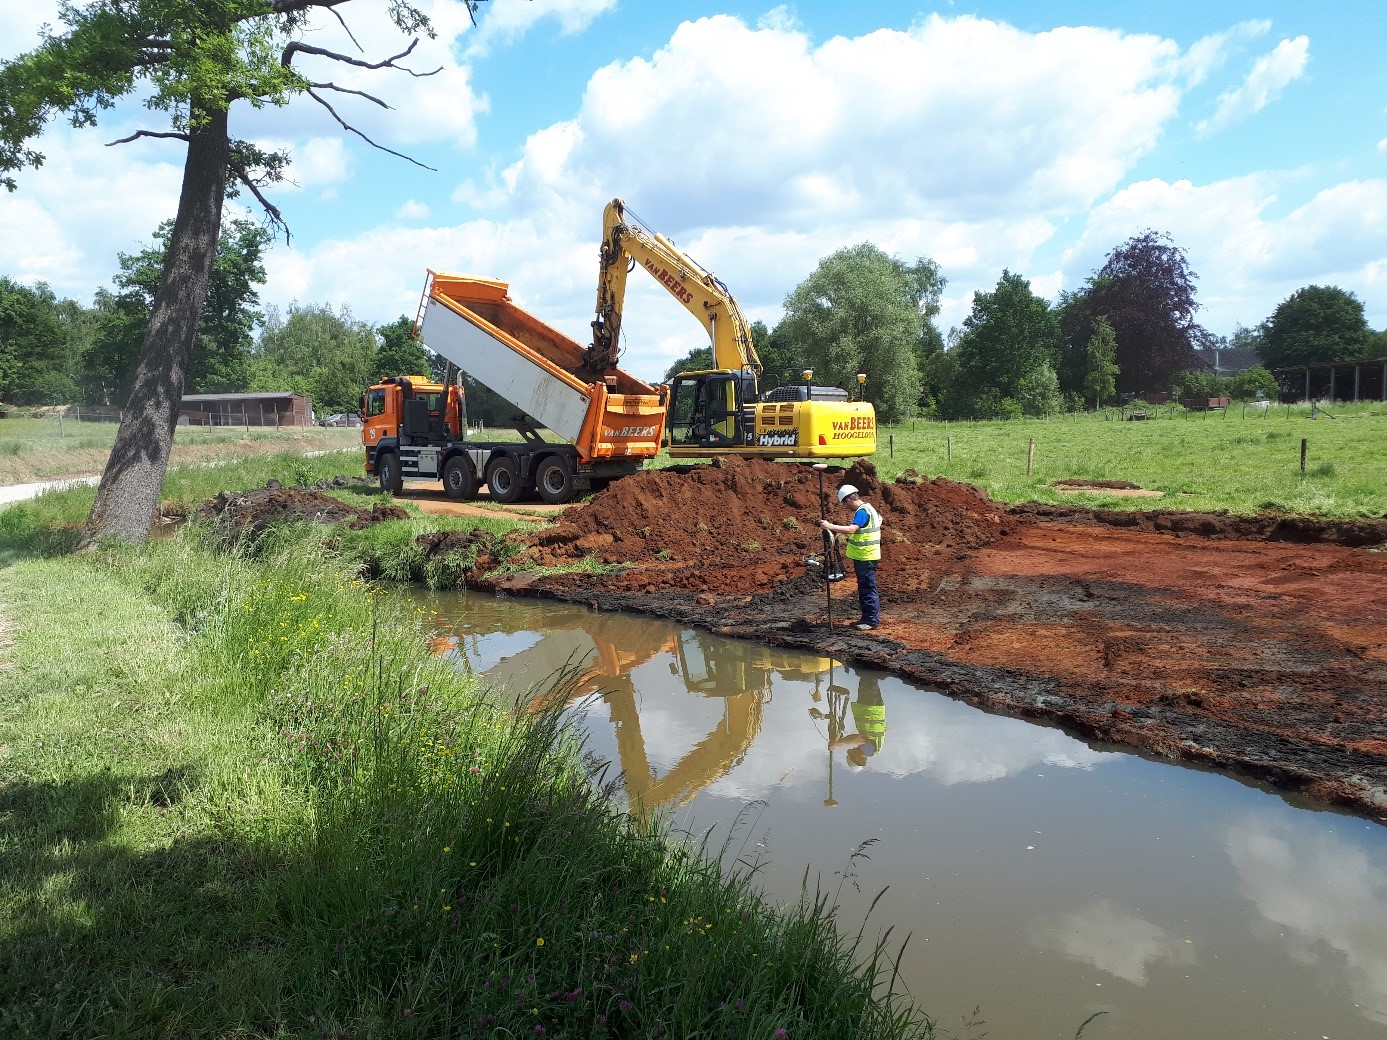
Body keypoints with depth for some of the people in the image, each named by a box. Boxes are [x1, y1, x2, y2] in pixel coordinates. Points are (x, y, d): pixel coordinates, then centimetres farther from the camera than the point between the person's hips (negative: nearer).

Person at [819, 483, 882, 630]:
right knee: (865, 588, 15)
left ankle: (872, 620, 1)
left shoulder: (862, 512, -19)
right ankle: (867, 618, 22)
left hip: (865, 557, -10)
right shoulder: (867, 508, 13)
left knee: (868, 588, -4)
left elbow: (851, 529, -33)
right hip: (865, 556, 10)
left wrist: (830, 526, -32)